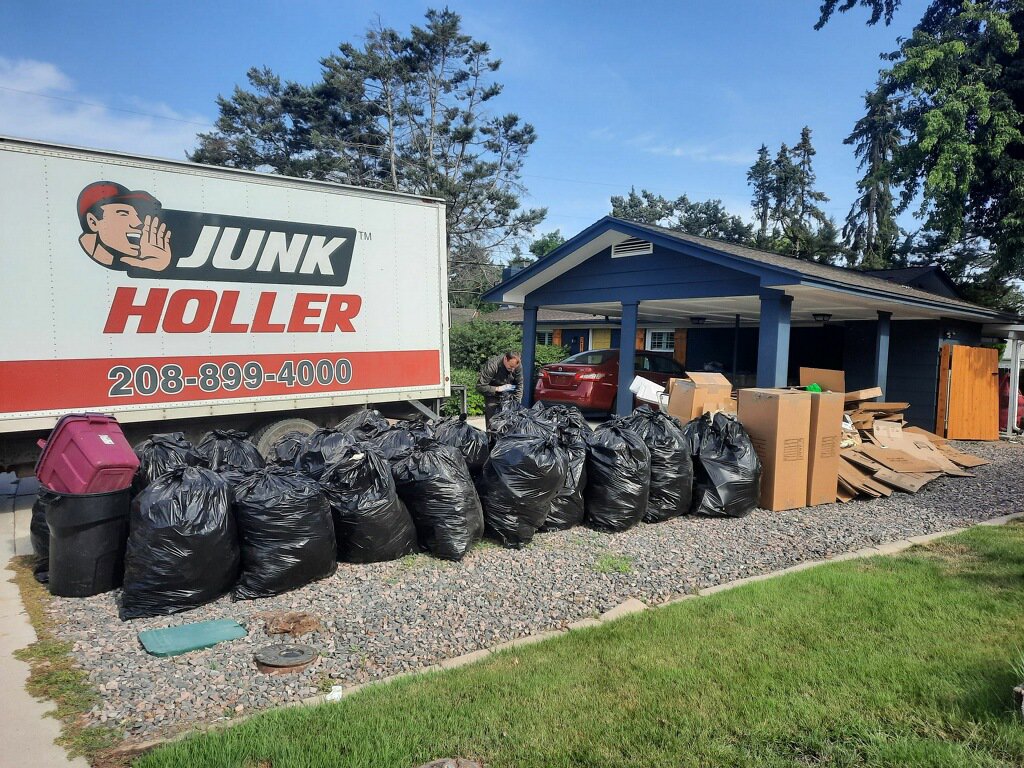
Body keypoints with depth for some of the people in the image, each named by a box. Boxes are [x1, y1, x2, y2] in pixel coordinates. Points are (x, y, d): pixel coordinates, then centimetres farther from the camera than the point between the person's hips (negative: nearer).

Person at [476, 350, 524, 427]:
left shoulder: (518, 366, -14)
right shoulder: (491, 366, -27)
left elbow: (519, 385, -3)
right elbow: (480, 387, -25)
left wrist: (517, 403, -10)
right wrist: (498, 389, -28)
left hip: (508, 395, 4)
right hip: (492, 396, -3)